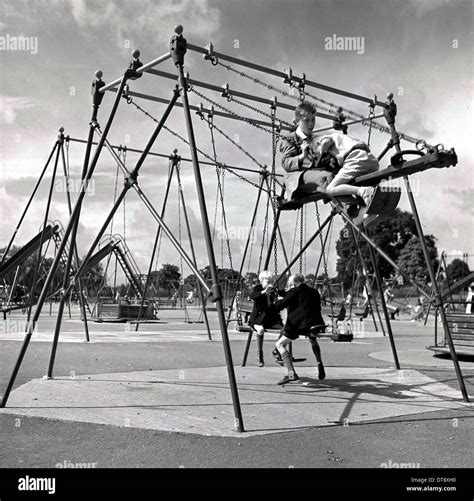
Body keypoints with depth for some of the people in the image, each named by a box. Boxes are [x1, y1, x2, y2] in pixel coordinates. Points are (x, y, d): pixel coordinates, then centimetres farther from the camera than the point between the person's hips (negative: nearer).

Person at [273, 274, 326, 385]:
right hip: (314, 324, 6)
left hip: (297, 325, -6)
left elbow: (280, 305, 2)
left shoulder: (294, 291, 4)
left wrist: (279, 300, 24)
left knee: (280, 344, 5)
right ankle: (320, 364, 22)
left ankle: (291, 374, -8)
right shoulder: (314, 292, 18)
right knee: (313, 341, 39)